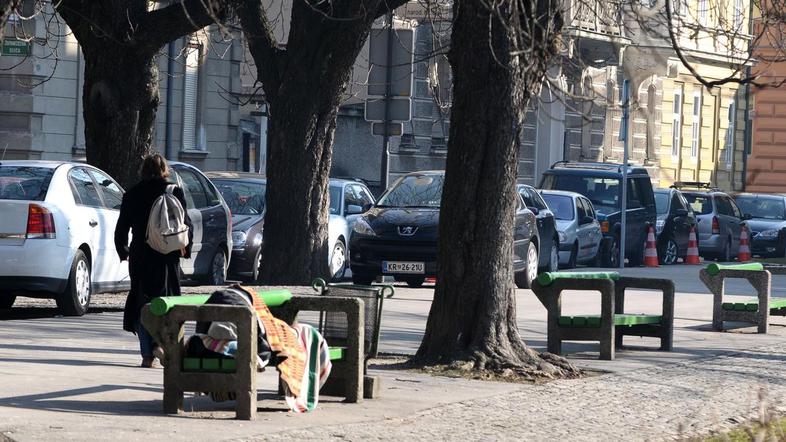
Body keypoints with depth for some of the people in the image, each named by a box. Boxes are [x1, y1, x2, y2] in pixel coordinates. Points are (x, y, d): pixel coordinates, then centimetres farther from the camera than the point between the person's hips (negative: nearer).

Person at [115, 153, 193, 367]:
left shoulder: (132, 195, 2)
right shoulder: (174, 191, -2)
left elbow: (121, 229, 6)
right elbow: (186, 224, -3)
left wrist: (123, 252, 19)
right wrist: (185, 248, 11)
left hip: (140, 256, 1)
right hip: (167, 256, -1)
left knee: (142, 302, 8)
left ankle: (147, 354, 4)